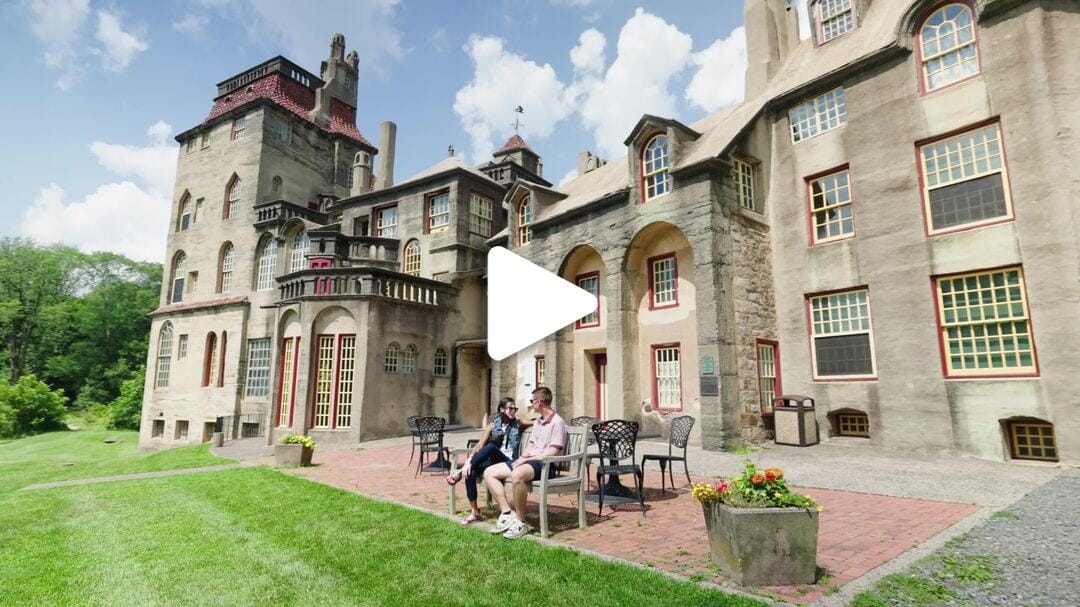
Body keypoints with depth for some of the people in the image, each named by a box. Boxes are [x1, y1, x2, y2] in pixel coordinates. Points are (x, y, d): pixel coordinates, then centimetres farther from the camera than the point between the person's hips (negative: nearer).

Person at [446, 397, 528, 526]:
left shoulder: (518, 424, 10)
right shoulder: (493, 426, 9)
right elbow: (479, 446, -1)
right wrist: (468, 461, -15)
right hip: (493, 461, 2)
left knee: (491, 446, -33)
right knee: (471, 472, -29)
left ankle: (460, 473, -20)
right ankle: (475, 512, -16)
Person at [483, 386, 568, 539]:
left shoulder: (557, 422, -9)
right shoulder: (537, 421, 21)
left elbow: (552, 452, -16)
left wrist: (527, 459, -16)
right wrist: (522, 457, 0)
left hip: (544, 464, -9)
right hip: (528, 460, 10)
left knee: (517, 475, -39)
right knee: (489, 473, -3)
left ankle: (520, 522, -23)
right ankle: (507, 513, -8)